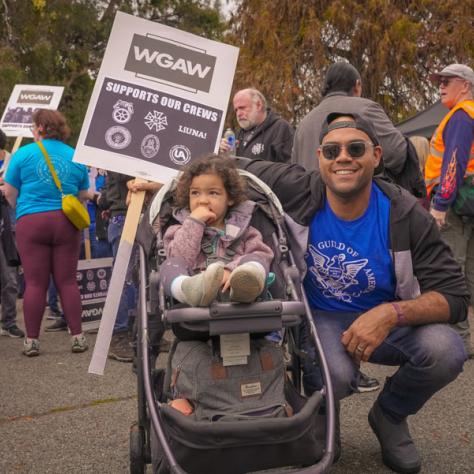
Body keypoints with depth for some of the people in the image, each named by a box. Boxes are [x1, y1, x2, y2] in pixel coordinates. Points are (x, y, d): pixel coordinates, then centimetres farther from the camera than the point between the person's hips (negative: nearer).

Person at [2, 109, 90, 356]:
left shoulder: (24, 153, 0)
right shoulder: (76, 156, 7)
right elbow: (83, 195, 13)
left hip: (31, 222, -2)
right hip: (66, 223, 2)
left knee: (35, 283, 2)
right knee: (67, 281, 7)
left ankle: (32, 340, 6)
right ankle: (77, 336, 8)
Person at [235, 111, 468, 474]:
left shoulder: (407, 216, -18)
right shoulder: (297, 190, -18)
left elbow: (454, 295, -18)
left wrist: (392, 313, -35)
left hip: (386, 320, 2)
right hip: (320, 317, -1)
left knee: (446, 351, -28)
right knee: (334, 376, -35)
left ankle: (390, 415, 8)